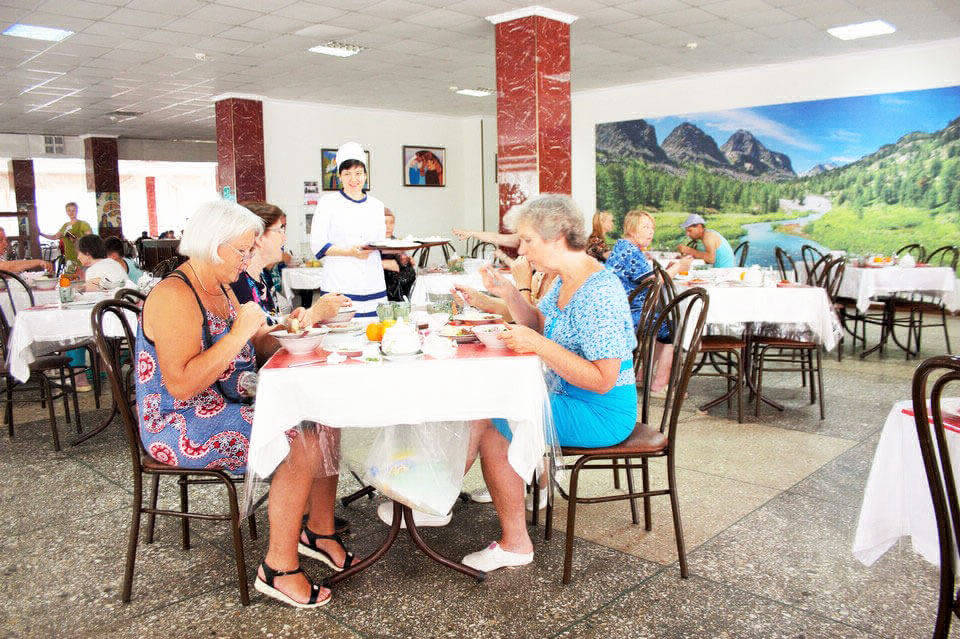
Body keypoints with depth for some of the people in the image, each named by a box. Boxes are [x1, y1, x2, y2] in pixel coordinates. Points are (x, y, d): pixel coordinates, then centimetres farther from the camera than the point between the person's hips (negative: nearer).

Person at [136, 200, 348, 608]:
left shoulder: (220, 287, 10)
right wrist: (240, 333, -27)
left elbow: (243, 348, 21)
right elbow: (182, 386, -29)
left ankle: (318, 531, 12)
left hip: (231, 405, 10)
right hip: (182, 427, -10)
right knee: (301, 443, -25)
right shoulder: (175, 296, -20)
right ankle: (279, 568, -11)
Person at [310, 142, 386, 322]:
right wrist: (350, 252, -17)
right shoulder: (327, 202, 2)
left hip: (374, 286, 4)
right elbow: (317, 245, -4)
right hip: (339, 287, -4)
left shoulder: (376, 205, 15)